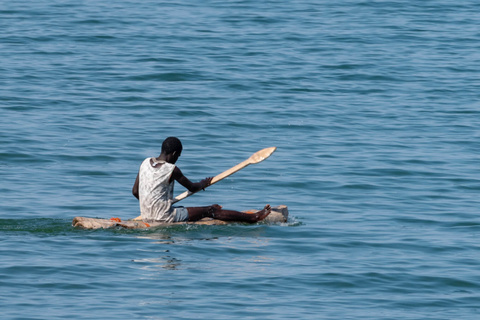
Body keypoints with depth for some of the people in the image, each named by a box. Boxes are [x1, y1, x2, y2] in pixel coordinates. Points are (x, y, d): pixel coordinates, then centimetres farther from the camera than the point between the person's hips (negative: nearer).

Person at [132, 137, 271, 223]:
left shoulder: (145, 163, 4)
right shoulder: (172, 170, -16)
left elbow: (135, 191, 11)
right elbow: (192, 188, -2)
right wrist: (204, 184, 20)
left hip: (146, 216, 8)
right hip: (163, 216, -8)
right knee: (210, 211, -1)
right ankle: (253, 217, 2)